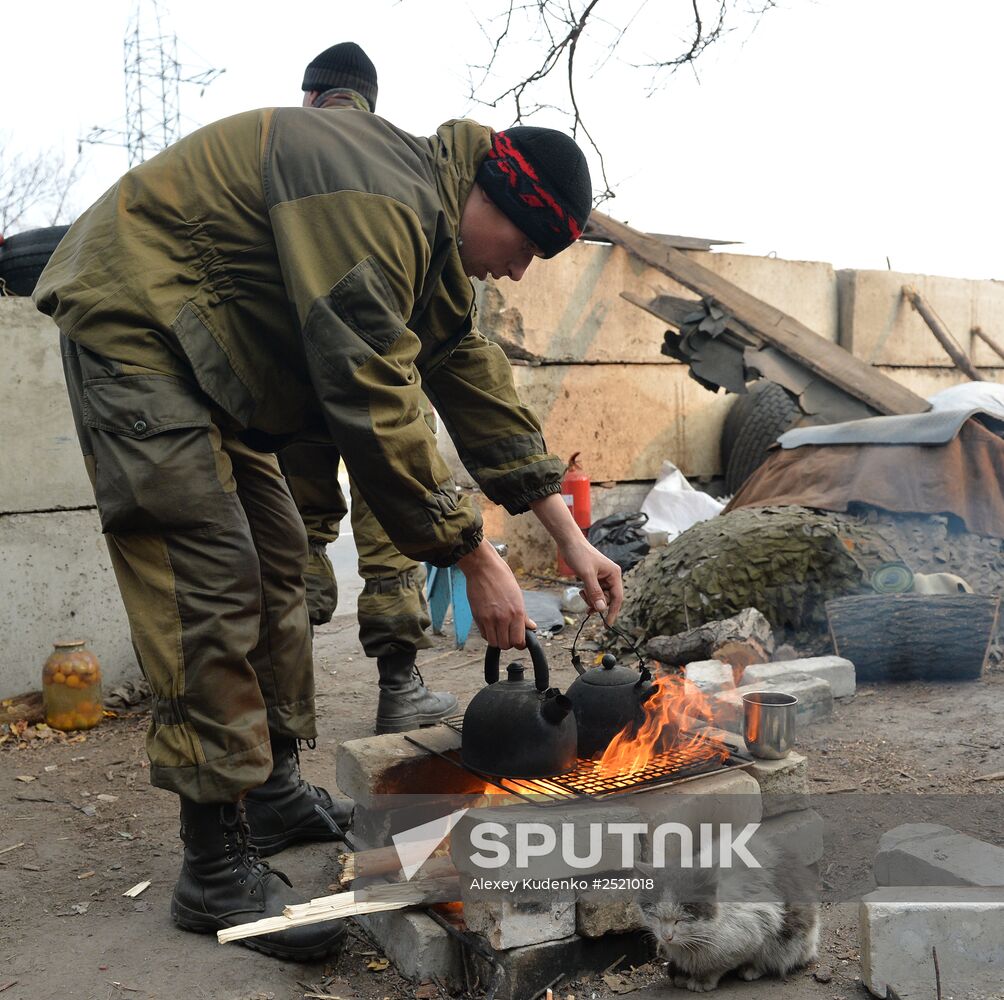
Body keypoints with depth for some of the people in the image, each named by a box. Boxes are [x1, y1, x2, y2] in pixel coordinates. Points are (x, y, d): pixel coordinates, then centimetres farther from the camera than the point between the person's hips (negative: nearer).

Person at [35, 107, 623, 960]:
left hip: (207, 355, 11)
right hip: (133, 321, -11)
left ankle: (272, 790, 23)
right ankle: (218, 873, -8)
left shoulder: (434, 233, 8)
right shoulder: (379, 206, -26)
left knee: (274, 560, 10)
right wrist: (476, 559, -23)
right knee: (210, 581, -16)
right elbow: (375, 406, -31)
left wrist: (571, 540, 6)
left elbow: (476, 383, 9)